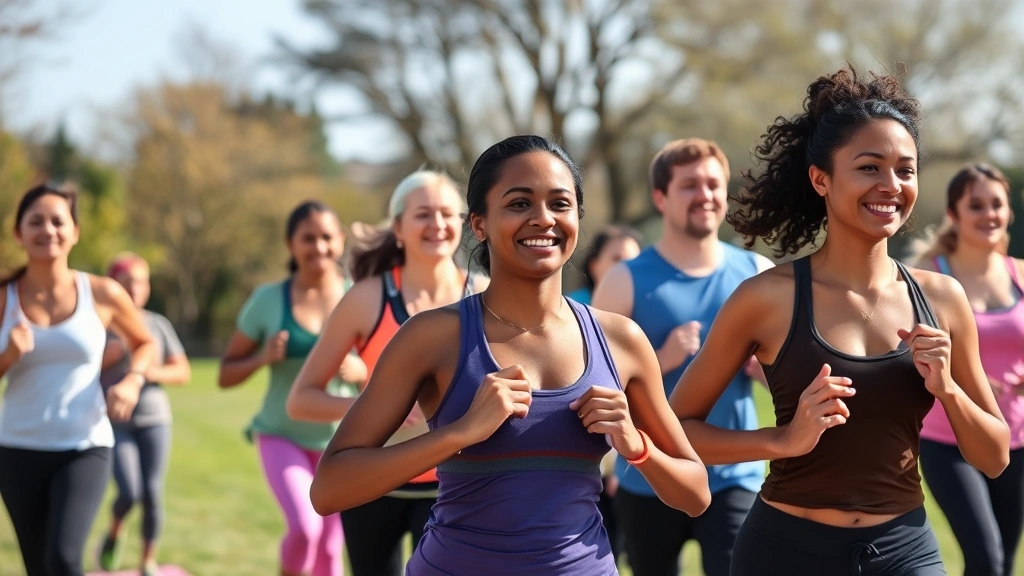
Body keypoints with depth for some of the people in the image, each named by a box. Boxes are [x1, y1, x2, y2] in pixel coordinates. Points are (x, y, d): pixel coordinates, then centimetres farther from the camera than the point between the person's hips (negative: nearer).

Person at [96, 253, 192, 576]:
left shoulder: (158, 325, 6)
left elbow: (183, 372, 7)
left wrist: (154, 372, -10)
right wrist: (110, 355, -16)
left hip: (154, 419, 2)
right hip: (115, 422, -2)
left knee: (152, 493, -5)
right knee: (129, 492, -13)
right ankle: (114, 534, 19)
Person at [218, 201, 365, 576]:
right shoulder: (268, 300, -4)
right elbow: (225, 376, 3)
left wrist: (361, 371, -18)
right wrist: (263, 358, -16)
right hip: (284, 437, -1)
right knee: (304, 526, -26)